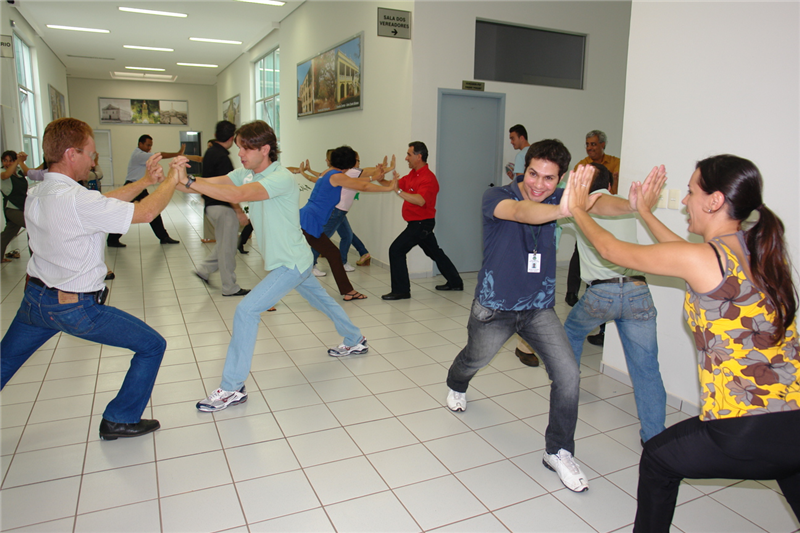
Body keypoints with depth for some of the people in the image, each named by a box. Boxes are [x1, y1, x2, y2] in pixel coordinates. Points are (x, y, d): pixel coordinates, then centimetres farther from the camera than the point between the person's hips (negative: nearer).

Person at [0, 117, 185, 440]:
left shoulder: (35, 194, 1)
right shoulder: (75, 200, -26)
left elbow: (104, 203, 8)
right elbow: (146, 213, -22)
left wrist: (145, 180, 8)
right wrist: (172, 179, -8)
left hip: (35, 297, 8)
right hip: (75, 307, -8)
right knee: (152, 346, 6)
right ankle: (120, 420, 18)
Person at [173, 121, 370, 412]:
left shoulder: (282, 178, -26)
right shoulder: (246, 174, 0)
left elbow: (238, 195, -40)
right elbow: (210, 183, -11)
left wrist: (187, 181, -42)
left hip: (291, 263, -10)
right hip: (293, 259, 10)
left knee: (246, 310, -15)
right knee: (322, 300, 26)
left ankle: (232, 389, -5)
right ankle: (356, 341, 49)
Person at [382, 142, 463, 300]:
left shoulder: (428, 178, -21)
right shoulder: (412, 174, 9)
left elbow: (420, 200, -37)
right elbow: (396, 185, 7)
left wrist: (399, 191, -43)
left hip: (422, 223, -10)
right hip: (417, 223, 10)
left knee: (396, 250, -13)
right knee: (435, 252, 20)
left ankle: (401, 291, -7)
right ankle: (455, 282, 33)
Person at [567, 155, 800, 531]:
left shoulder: (699, 258, -15)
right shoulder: (763, 249, 7)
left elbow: (611, 250, -2)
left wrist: (578, 209, 15)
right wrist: (645, 213, 34)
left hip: (748, 435, -7)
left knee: (657, 459, 21)